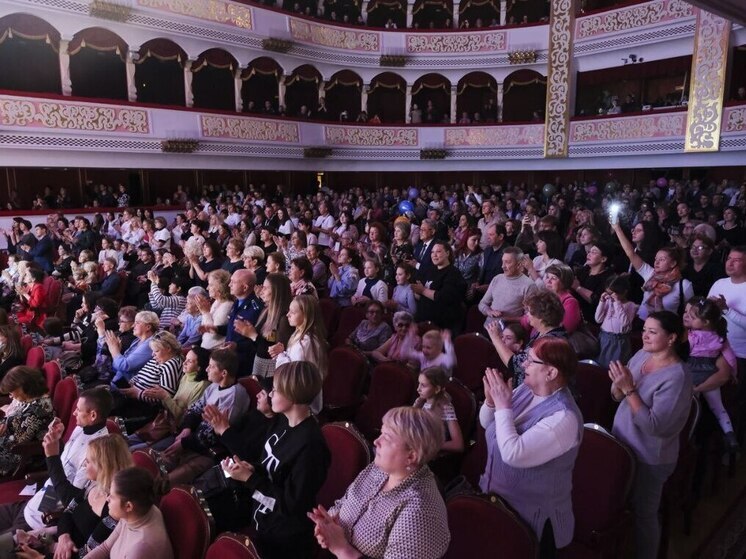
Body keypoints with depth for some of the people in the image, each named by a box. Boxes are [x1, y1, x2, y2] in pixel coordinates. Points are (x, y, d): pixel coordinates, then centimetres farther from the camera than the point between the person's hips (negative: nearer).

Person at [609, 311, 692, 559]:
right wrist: (618, 384, -19)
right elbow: (617, 396, 4)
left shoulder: (677, 377, -26)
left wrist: (629, 389, -33)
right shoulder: (641, 355, -3)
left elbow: (654, 426, -31)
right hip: (622, 443, 7)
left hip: (649, 458, -7)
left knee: (642, 512, 12)